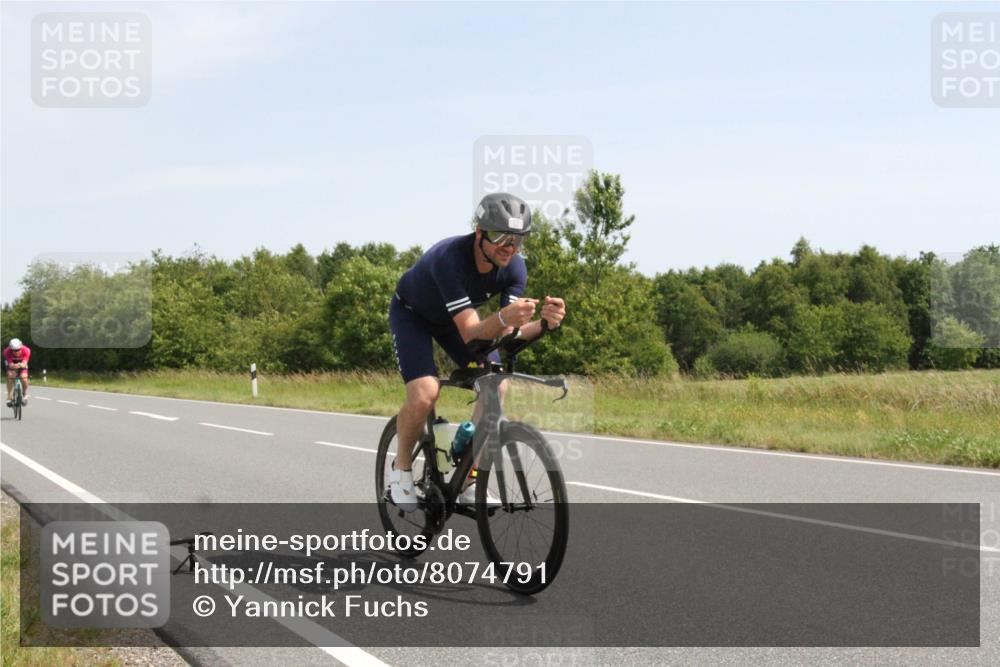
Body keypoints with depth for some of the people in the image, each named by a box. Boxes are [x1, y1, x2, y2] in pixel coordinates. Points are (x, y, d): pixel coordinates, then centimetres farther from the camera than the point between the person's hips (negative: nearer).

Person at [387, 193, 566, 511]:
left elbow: (507, 335, -28)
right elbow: (470, 332, -43)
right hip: (412, 313, -5)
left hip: (456, 315, 5)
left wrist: (543, 323, -47)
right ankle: (401, 467, 2)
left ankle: (469, 480, 1)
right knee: (424, 395, -27)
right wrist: (504, 317, -63)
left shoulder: (514, 267, -24)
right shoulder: (449, 258, -40)